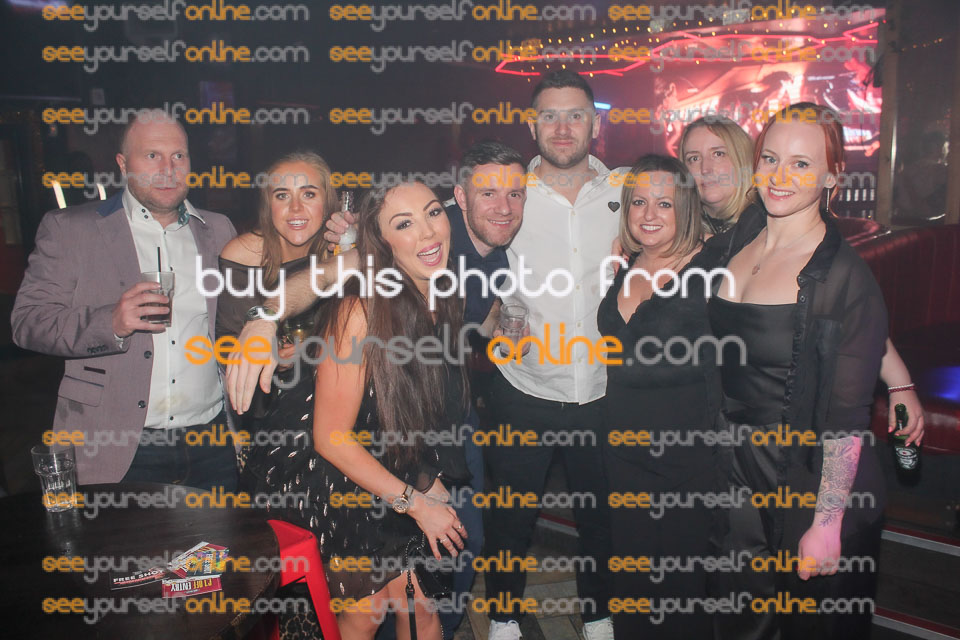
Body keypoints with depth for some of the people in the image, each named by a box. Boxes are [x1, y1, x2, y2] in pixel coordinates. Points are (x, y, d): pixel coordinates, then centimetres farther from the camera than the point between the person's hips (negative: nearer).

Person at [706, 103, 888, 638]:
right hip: (743, 475, 5)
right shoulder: (736, 241, 0)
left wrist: (827, 524, -16)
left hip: (815, 486, -5)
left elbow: (847, 418, -17)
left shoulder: (847, 276, -18)